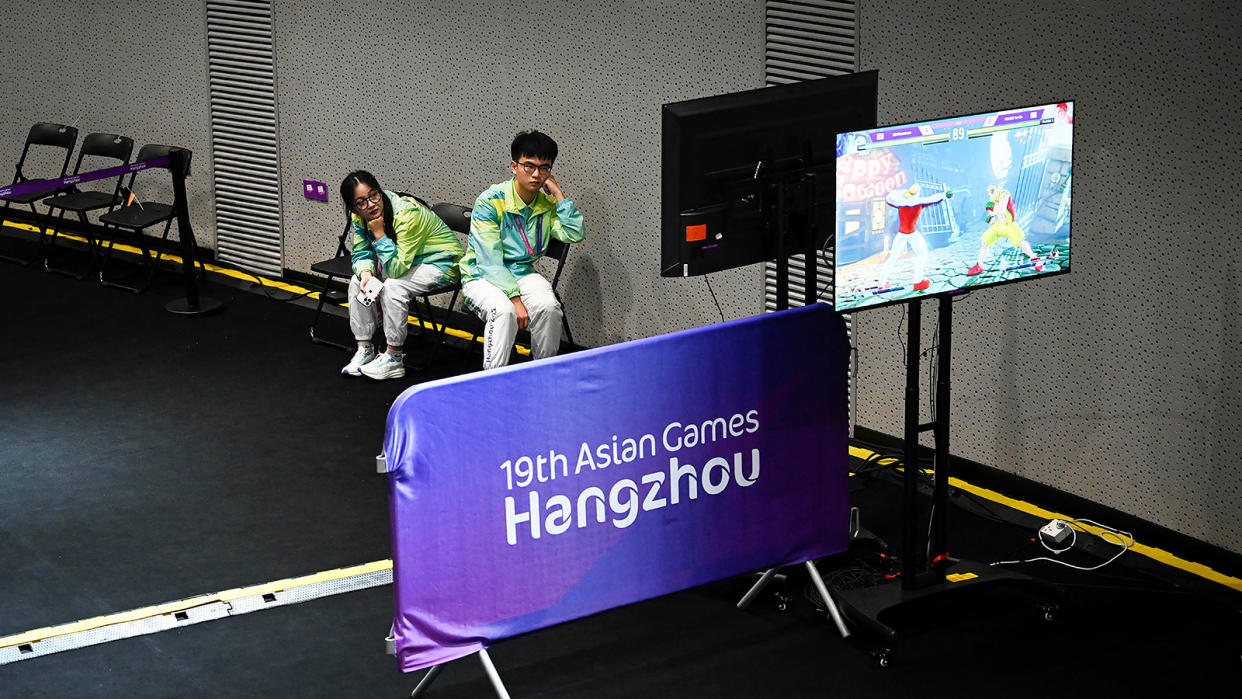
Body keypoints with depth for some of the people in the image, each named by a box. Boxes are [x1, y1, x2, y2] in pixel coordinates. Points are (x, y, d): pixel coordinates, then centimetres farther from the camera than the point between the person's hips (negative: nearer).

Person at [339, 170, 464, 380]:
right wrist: (366, 272, -22)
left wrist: (379, 234, -36)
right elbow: (361, 253, -1)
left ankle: (394, 358, -19)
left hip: (440, 264, -8)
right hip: (401, 260, 8)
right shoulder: (360, 218, -10)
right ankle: (364, 349, 1)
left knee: (393, 286, -30)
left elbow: (396, 268, -33)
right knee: (357, 282, -8)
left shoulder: (407, 215, -33)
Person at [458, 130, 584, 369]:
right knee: (503, 310, -36)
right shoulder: (490, 202, -14)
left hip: (523, 273, 4)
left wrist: (558, 193, -11)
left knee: (548, 306, -28)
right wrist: (515, 298, -27)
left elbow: (574, 234, -13)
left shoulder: (547, 204, 4)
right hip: (482, 276, -4)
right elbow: (490, 261, -19)